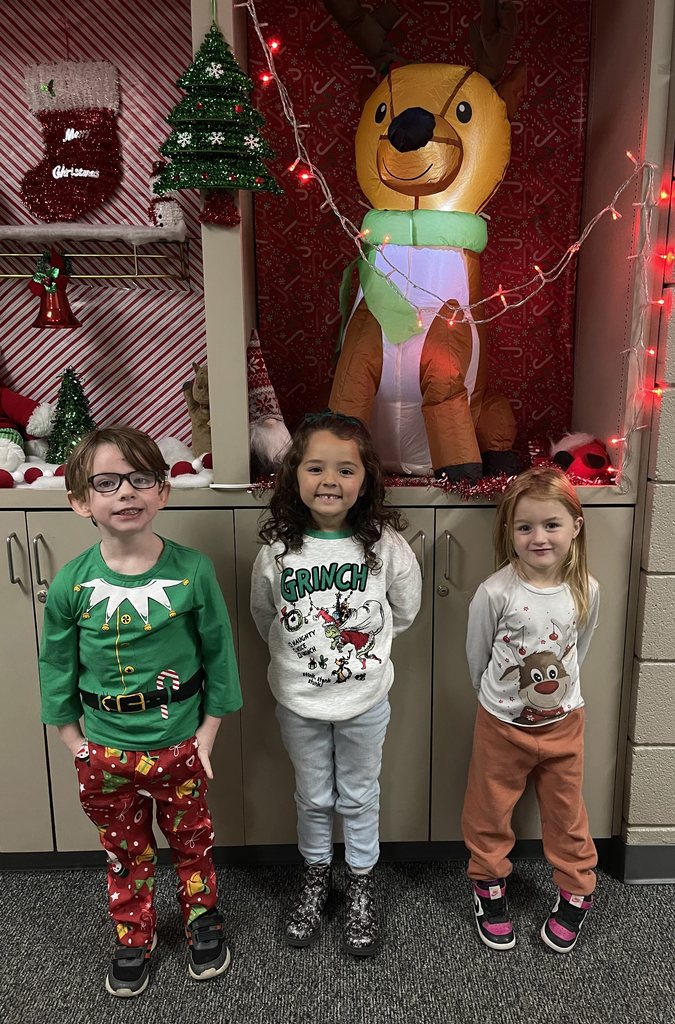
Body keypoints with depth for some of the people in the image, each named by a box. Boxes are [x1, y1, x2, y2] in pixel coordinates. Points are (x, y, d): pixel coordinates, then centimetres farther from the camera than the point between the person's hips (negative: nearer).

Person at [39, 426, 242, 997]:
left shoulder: (192, 570, -18)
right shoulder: (72, 583, -13)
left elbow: (218, 652, -8)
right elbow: (56, 665, 0)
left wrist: (209, 730, -5)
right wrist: (73, 738, 1)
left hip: (180, 744, -1)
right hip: (105, 752, 1)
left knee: (192, 839, 22)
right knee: (124, 850, 23)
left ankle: (203, 918, 49)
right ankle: (134, 937, 48)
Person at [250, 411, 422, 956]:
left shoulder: (384, 543, -16)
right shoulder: (277, 549, -15)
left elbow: (405, 608, 1)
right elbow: (264, 615, 4)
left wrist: (369, 645, 6)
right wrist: (295, 654, 6)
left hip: (364, 699, 0)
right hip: (299, 701, 1)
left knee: (359, 797, 20)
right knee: (313, 798, 21)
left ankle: (361, 886, 44)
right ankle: (315, 877, 47)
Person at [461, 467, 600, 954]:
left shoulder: (586, 590, -12)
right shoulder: (496, 592, -22)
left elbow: (578, 650, 6)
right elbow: (477, 656, -6)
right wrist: (498, 698, 6)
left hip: (563, 721, 2)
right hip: (502, 723, -2)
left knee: (567, 812, 20)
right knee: (490, 811, 16)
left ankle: (576, 893, 43)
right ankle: (490, 887, 40)